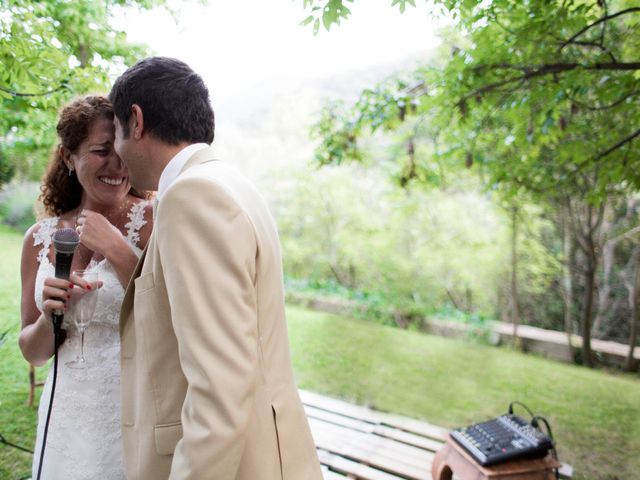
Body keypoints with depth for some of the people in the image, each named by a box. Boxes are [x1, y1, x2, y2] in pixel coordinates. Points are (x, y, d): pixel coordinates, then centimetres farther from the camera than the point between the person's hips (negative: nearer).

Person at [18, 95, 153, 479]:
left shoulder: (153, 220, -11)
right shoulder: (41, 238, 2)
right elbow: (34, 353, 8)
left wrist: (117, 250, -19)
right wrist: (49, 316, -13)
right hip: (68, 415, 4)